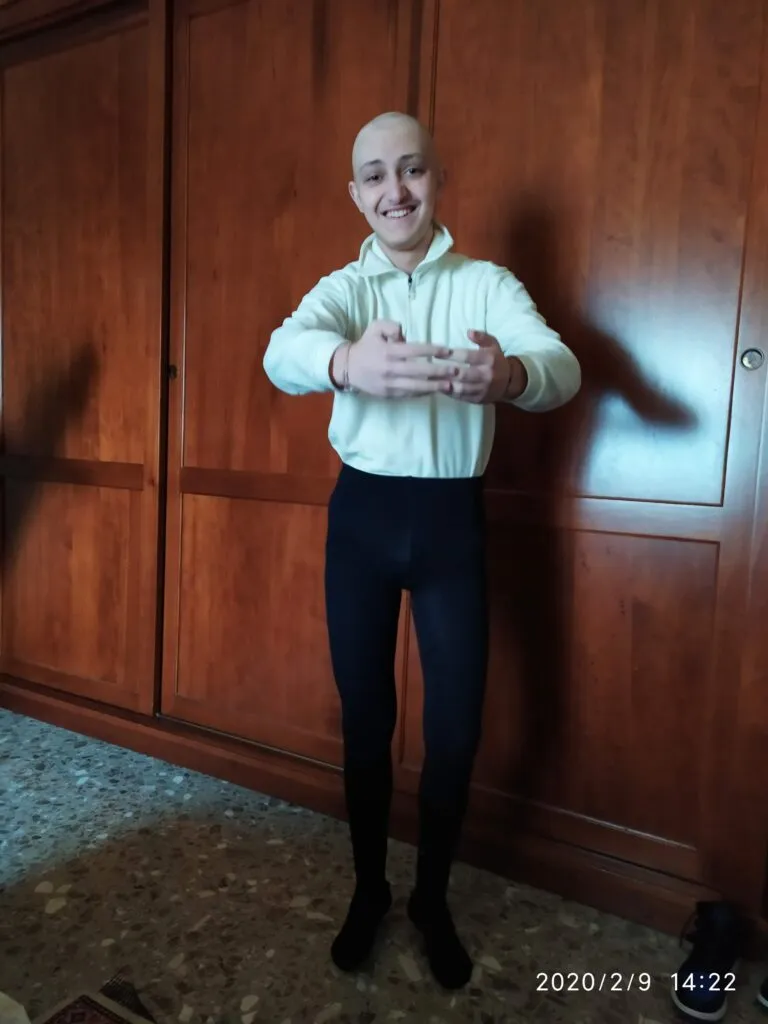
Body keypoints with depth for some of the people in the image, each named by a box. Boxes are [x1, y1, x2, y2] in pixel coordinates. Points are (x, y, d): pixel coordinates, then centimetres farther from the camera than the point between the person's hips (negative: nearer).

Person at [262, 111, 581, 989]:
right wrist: (349, 362, -43)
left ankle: (432, 899, 31)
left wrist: (509, 375, -42)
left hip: (452, 518, 0)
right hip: (362, 515, 1)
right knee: (364, 712, 11)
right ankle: (368, 889, 34)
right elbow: (282, 350, -19)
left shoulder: (489, 284, 2)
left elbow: (561, 366, -17)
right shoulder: (340, 287, 4)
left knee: (456, 724, 4)